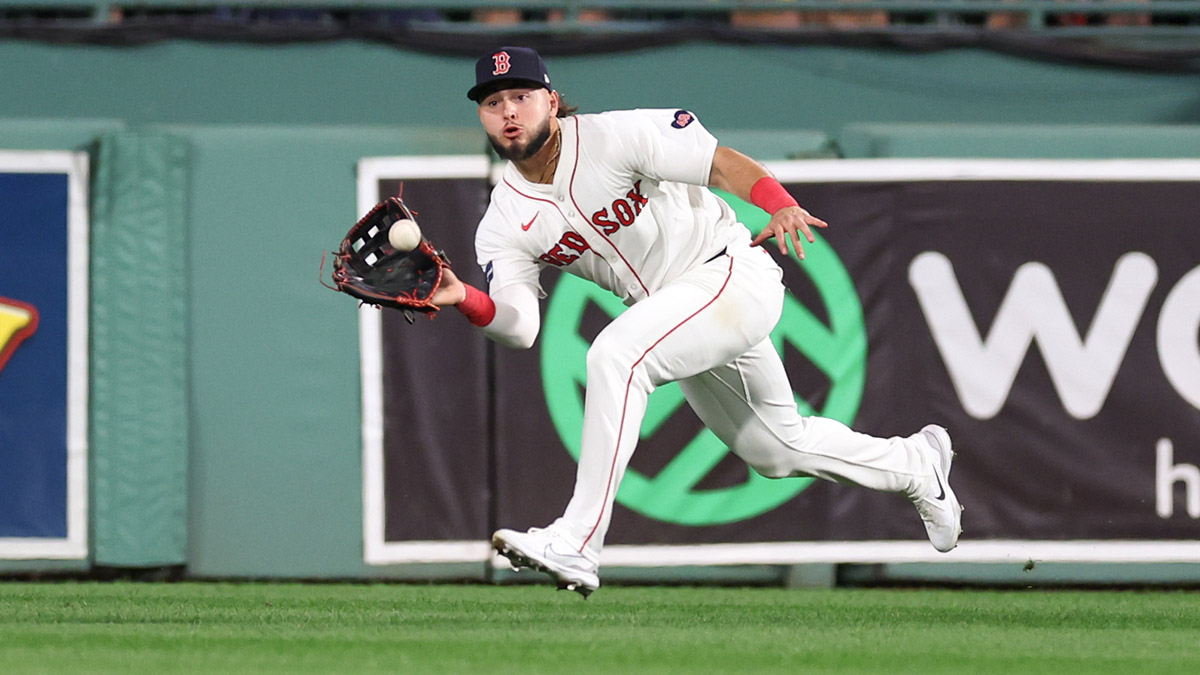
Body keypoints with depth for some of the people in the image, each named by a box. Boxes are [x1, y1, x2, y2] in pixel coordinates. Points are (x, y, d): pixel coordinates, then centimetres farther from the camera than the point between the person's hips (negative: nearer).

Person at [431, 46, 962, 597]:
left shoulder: (614, 136, -16)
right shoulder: (502, 227, -2)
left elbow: (720, 162, -16)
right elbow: (519, 327, -14)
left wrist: (782, 206, -34)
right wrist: (465, 301, -35)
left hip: (733, 274, -7)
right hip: (676, 314, 7)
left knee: (615, 353, -30)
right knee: (775, 450, 19)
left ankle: (577, 546, -32)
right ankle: (916, 462, 47)